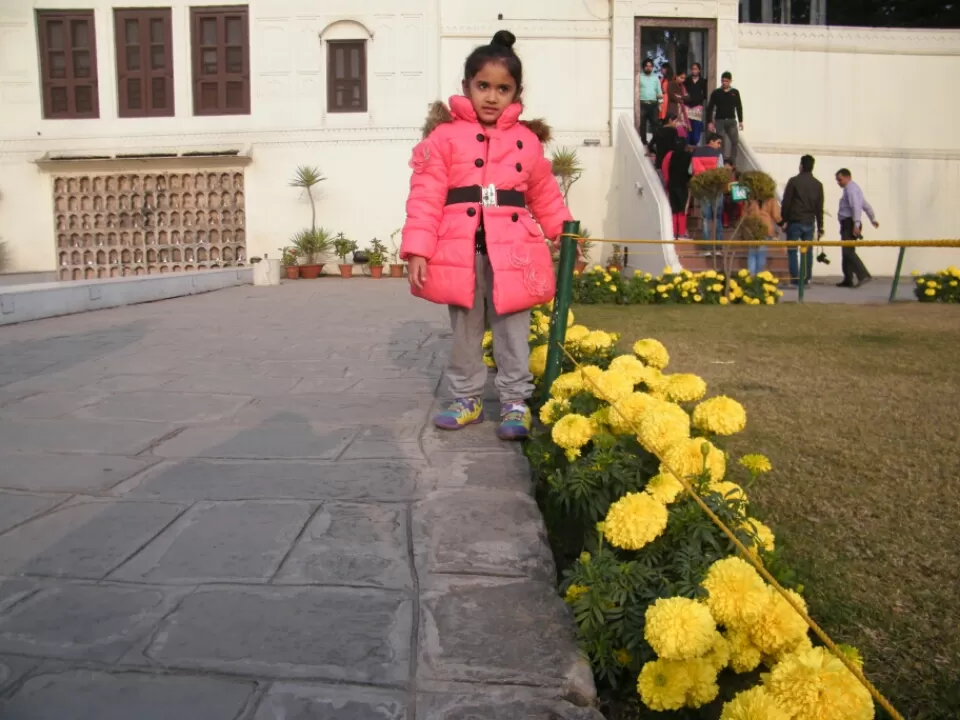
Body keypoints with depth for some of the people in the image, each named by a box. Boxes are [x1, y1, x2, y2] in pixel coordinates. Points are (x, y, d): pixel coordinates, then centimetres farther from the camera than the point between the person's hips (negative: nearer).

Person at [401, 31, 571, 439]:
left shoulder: (528, 140, 8)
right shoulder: (444, 136, -2)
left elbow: (545, 197, 17)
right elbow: (425, 198, -7)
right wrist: (417, 250, -13)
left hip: (512, 253, 2)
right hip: (461, 252, -1)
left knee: (512, 334, 9)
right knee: (465, 333, 13)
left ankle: (515, 402, 21)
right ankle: (468, 399, 28)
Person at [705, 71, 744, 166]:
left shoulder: (735, 92, 5)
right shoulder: (716, 93, 0)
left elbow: (739, 107, 11)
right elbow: (710, 108, 0)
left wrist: (740, 121, 7)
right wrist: (709, 122, -7)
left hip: (732, 121, 2)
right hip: (719, 121, -2)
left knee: (735, 142, -4)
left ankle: (732, 163, 3)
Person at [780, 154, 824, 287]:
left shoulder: (793, 181, -4)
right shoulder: (818, 184, 8)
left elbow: (786, 202, -6)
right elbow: (819, 208, 9)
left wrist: (784, 220, 1)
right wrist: (820, 227, 13)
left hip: (795, 222, -4)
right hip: (809, 223, 4)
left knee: (792, 251, 0)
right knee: (808, 252, 8)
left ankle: (795, 279, -5)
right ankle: (806, 278, 7)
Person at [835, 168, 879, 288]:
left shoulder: (850, 188, -9)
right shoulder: (854, 188, 22)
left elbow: (856, 206, -21)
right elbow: (865, 205, 30)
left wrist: (856, 224, -27)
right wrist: (873, 219, 38)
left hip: (849, 224, -10)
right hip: (849, 224, 10)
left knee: (848, 251, -19)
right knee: (847, 252, 10)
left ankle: (864, 275, -26)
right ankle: (848, 280, 12)